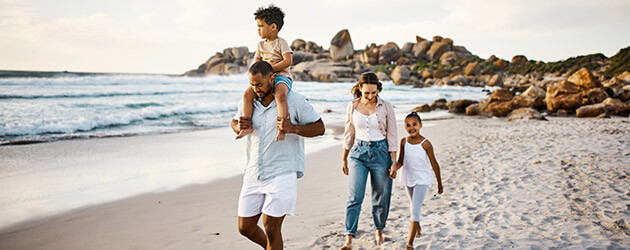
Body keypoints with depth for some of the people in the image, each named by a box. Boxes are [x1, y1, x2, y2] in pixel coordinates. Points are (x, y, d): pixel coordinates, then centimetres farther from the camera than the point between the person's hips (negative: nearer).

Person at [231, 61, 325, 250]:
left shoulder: (294, 101, -7)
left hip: (282, 175, -5)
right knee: (245, 227, 11)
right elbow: (235, 122, 24)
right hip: (253, 175, 6)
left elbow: (319, 128, -5)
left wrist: (293, 129, -23)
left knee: (271, 228, -5)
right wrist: (239, 127, -1)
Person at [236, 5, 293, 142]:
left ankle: (281, 128, -40)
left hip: (281, 76, -6)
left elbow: (288, 61, -12)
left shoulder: (281, 42, 0)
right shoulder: (260, 44, 20)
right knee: (247, 94, -19)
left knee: (280, 95, -37)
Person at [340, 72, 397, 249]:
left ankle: (379, 231, 32)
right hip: (358, 153, 1)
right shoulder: (352, 107, 0)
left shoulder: (386, 107, -5)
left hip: (380, 152, -1)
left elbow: (392, 136, -1)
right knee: (354, 197, -8)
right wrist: (344, 159, 12)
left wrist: (394, 162, -4)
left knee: (381, 196, 9)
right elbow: (349, 134, 9)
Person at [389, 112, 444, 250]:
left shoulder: (425, 143, -16)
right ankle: (418, 228, 50)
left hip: (422, 179, -5)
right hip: (408, 178, 5)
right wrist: (394, 169, -22)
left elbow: (434, 164, -7)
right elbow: (400, 161, 1)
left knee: (415, 210, -13)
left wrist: (440, 184, 0)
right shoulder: (404, 141, -5)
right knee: (413, 207, 24)